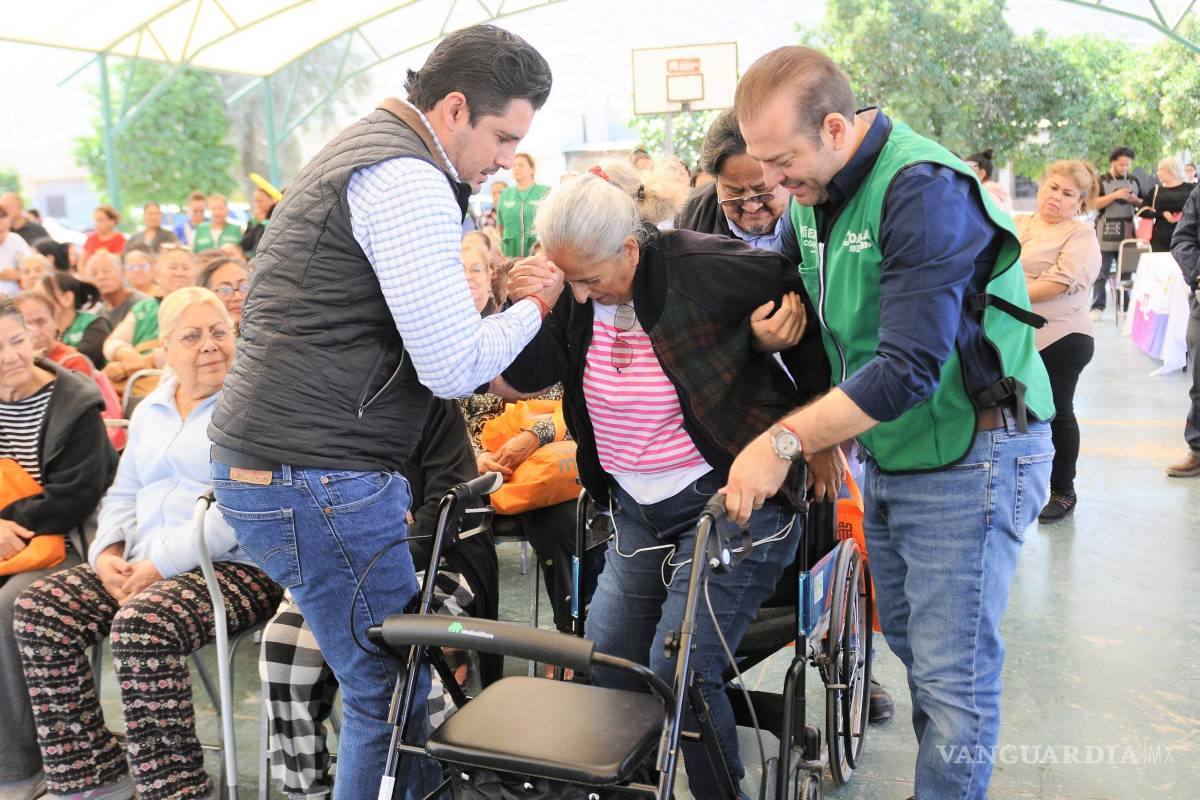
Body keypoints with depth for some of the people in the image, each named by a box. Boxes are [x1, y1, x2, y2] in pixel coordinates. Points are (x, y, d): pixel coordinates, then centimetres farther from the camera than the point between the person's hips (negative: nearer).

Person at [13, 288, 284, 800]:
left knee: (141, 625, -33)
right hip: (143, 568, 8)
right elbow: (123, 494, 24)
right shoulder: (150, 411, 20)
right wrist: (108, 552, 3)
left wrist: (163, 561, -18)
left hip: (238, 568, -7)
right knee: (39, 609, -10)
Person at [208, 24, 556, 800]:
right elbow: (452, 369, -18)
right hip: (315, 480, -10)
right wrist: (538, 303, -3)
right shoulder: (408, 182, -16)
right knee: (392, 691, 2)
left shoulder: (366, 151, 18)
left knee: (390, 677, 18)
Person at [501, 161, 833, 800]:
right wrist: (522, 309, -20)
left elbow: (812, 318, -9)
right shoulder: (578, 291, -2)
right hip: (638, 510, 7)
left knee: (679, 667, -12)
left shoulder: (707, 270, -19)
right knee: (606, 660, 5)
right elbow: (527, 375, -1)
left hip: (731, 501, -6)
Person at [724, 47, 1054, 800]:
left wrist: (785, 441, -28)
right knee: (911, 646, 17)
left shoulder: (926, 190, -23)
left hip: (968, 460, -8)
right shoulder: (813, 198, 4)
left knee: (952, 674, -2)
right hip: (887, 453, 8)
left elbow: (908, 368, -29)